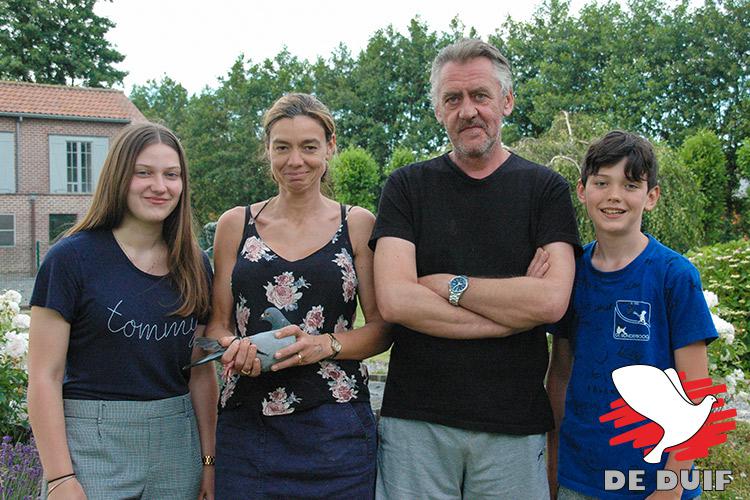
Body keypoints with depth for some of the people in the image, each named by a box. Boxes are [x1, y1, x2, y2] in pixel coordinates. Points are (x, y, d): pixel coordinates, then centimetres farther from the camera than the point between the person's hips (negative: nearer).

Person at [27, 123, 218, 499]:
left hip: (177, 444, 4)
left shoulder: (194, 265, 5)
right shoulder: (72, 257, -8)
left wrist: (209, 460, 6)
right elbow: (45, 377, -9)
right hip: (93, 445, -4)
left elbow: (201, 372, 9)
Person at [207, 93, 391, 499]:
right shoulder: (236, 224, 8)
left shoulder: (358, 225, 3)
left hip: (335, 429, -1)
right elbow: (218, 323, 12)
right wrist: (234, 347, -10)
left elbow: (382, 327, 2)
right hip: (247, 423, 1)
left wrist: (327, 345, -15)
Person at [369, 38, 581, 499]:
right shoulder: (408, 187, 3)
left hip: (515, 424, 0)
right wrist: (515, 308, -11)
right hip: (415, 419, 0)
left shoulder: (545, 188, 3)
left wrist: (447, 284, -9)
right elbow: (394, 300, -11)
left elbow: (552, 300, -11)